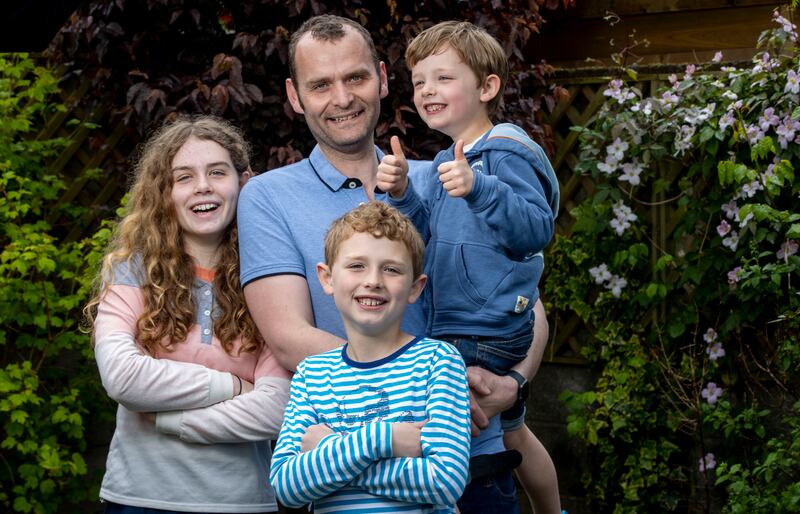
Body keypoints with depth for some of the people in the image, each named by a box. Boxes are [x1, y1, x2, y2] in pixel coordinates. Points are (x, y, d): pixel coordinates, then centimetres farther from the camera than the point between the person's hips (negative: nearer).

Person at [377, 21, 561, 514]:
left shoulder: (506, 152, -13)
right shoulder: (446, 163, 14)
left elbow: (537, 229, -25)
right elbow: (425, 232, 4)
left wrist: (479, 190, -38)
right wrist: (403, 194, -14)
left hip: (486, 333, -10)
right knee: (513, 432, 23)